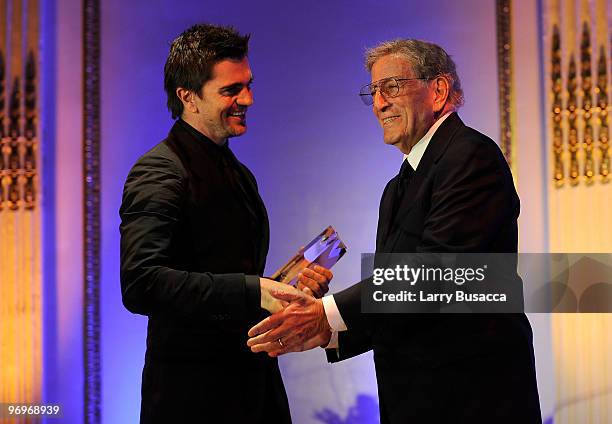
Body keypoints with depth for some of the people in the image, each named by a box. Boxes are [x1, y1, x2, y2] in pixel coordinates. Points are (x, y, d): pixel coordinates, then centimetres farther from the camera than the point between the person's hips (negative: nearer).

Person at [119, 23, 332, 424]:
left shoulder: (240, 175, 16)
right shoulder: (160, 172, -14)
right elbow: (140, 285, -26)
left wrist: (291, 289, 2)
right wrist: (253, 291, -28)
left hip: (257, 386, 8)